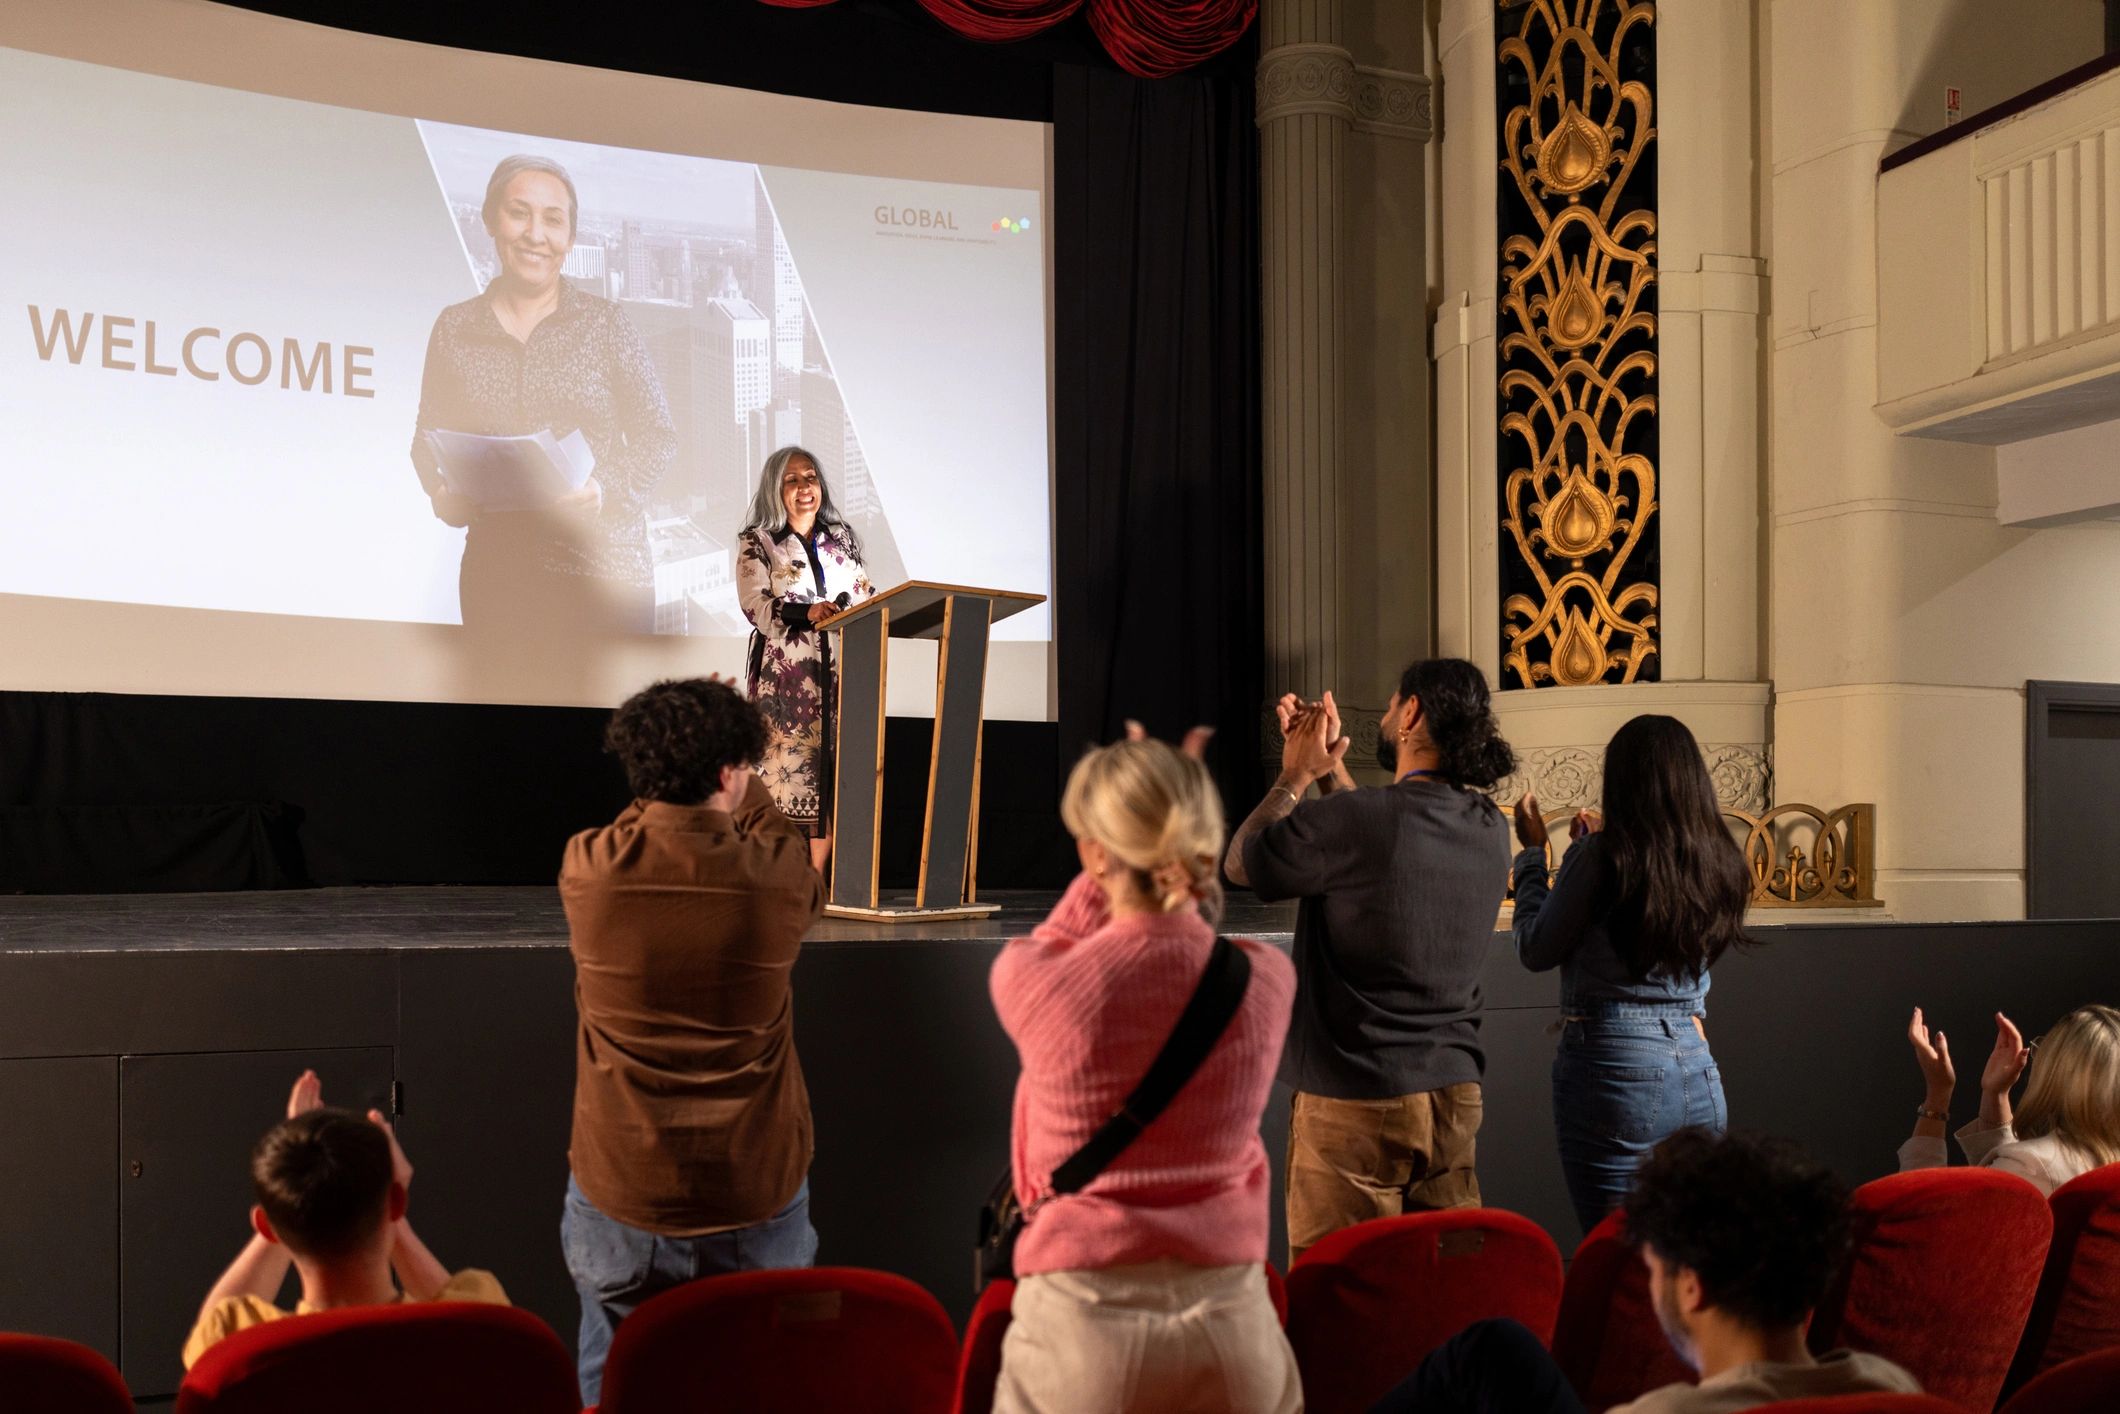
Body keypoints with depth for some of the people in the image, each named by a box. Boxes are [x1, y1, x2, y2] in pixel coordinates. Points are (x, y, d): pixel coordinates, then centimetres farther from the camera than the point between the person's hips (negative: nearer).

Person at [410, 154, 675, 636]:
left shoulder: (605, 322, 1)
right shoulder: (454, 328, 7)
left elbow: (657, 436, 2)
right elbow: (428, 438, 13)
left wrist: (607, 489, -16)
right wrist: (444, 494, -8)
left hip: (604, 574, -2)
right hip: (495, 573, 2)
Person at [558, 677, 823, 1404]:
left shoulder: (587, 869, -11)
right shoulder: (779, 874, -12)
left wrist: (665, 779, 24)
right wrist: (742, 787, 25)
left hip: (621, 1198, 0)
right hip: (758, 1195, 0)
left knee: (610, 1388, 20)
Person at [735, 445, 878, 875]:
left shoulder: (842, 540, 16)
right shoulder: (756, 543, 2)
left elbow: (866, 598, 17)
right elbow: (756, 606, -11)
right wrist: (808, 613, -26)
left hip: (837, 675, 4)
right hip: (783, 676, -4)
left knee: (830, 776, 0)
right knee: (783, 771, -9)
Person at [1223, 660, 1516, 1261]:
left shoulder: (1353, 819, -18)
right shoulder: (1489, 829, 3)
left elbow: (1240, 862, -2)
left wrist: (1295, 776, 10)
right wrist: (1330, 766, 22)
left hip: (1354, 1104, -7)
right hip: (1455, 1098, 7)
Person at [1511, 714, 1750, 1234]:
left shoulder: (1604, 855, -12)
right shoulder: (1719, 862, 5)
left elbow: (1535, 951, -3)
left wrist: (1532, 852, 8)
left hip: (1615, 1070, -6)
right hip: (1699, 1075, 6)